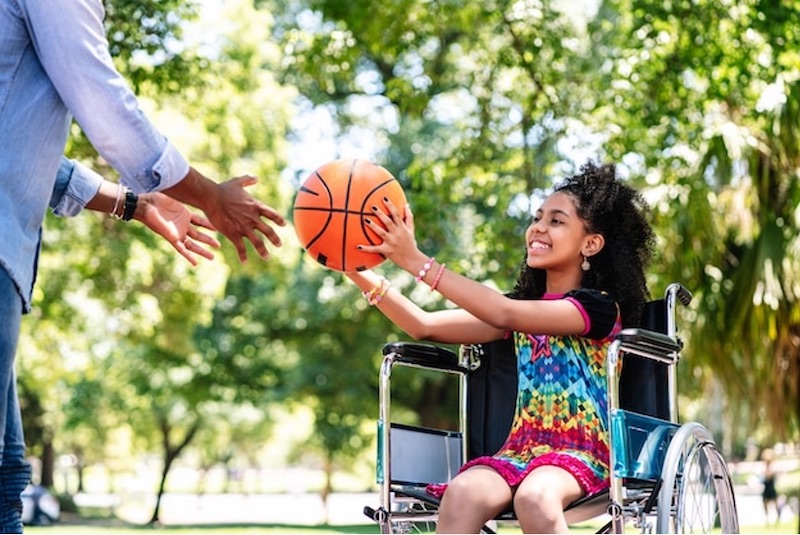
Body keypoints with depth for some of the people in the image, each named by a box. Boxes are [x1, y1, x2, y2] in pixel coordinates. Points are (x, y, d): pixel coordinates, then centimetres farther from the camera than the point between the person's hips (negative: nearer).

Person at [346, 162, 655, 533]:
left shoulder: (600, 308, -4)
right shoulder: (523, 306, 17)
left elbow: (505, 314, -19)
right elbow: (426, 326, 7)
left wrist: (417, 263, -22)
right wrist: (357, 271, -4)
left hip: (580, 454, -5)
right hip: (519, 451, 5)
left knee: (534, 497, -40)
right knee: (462, 495, -30)